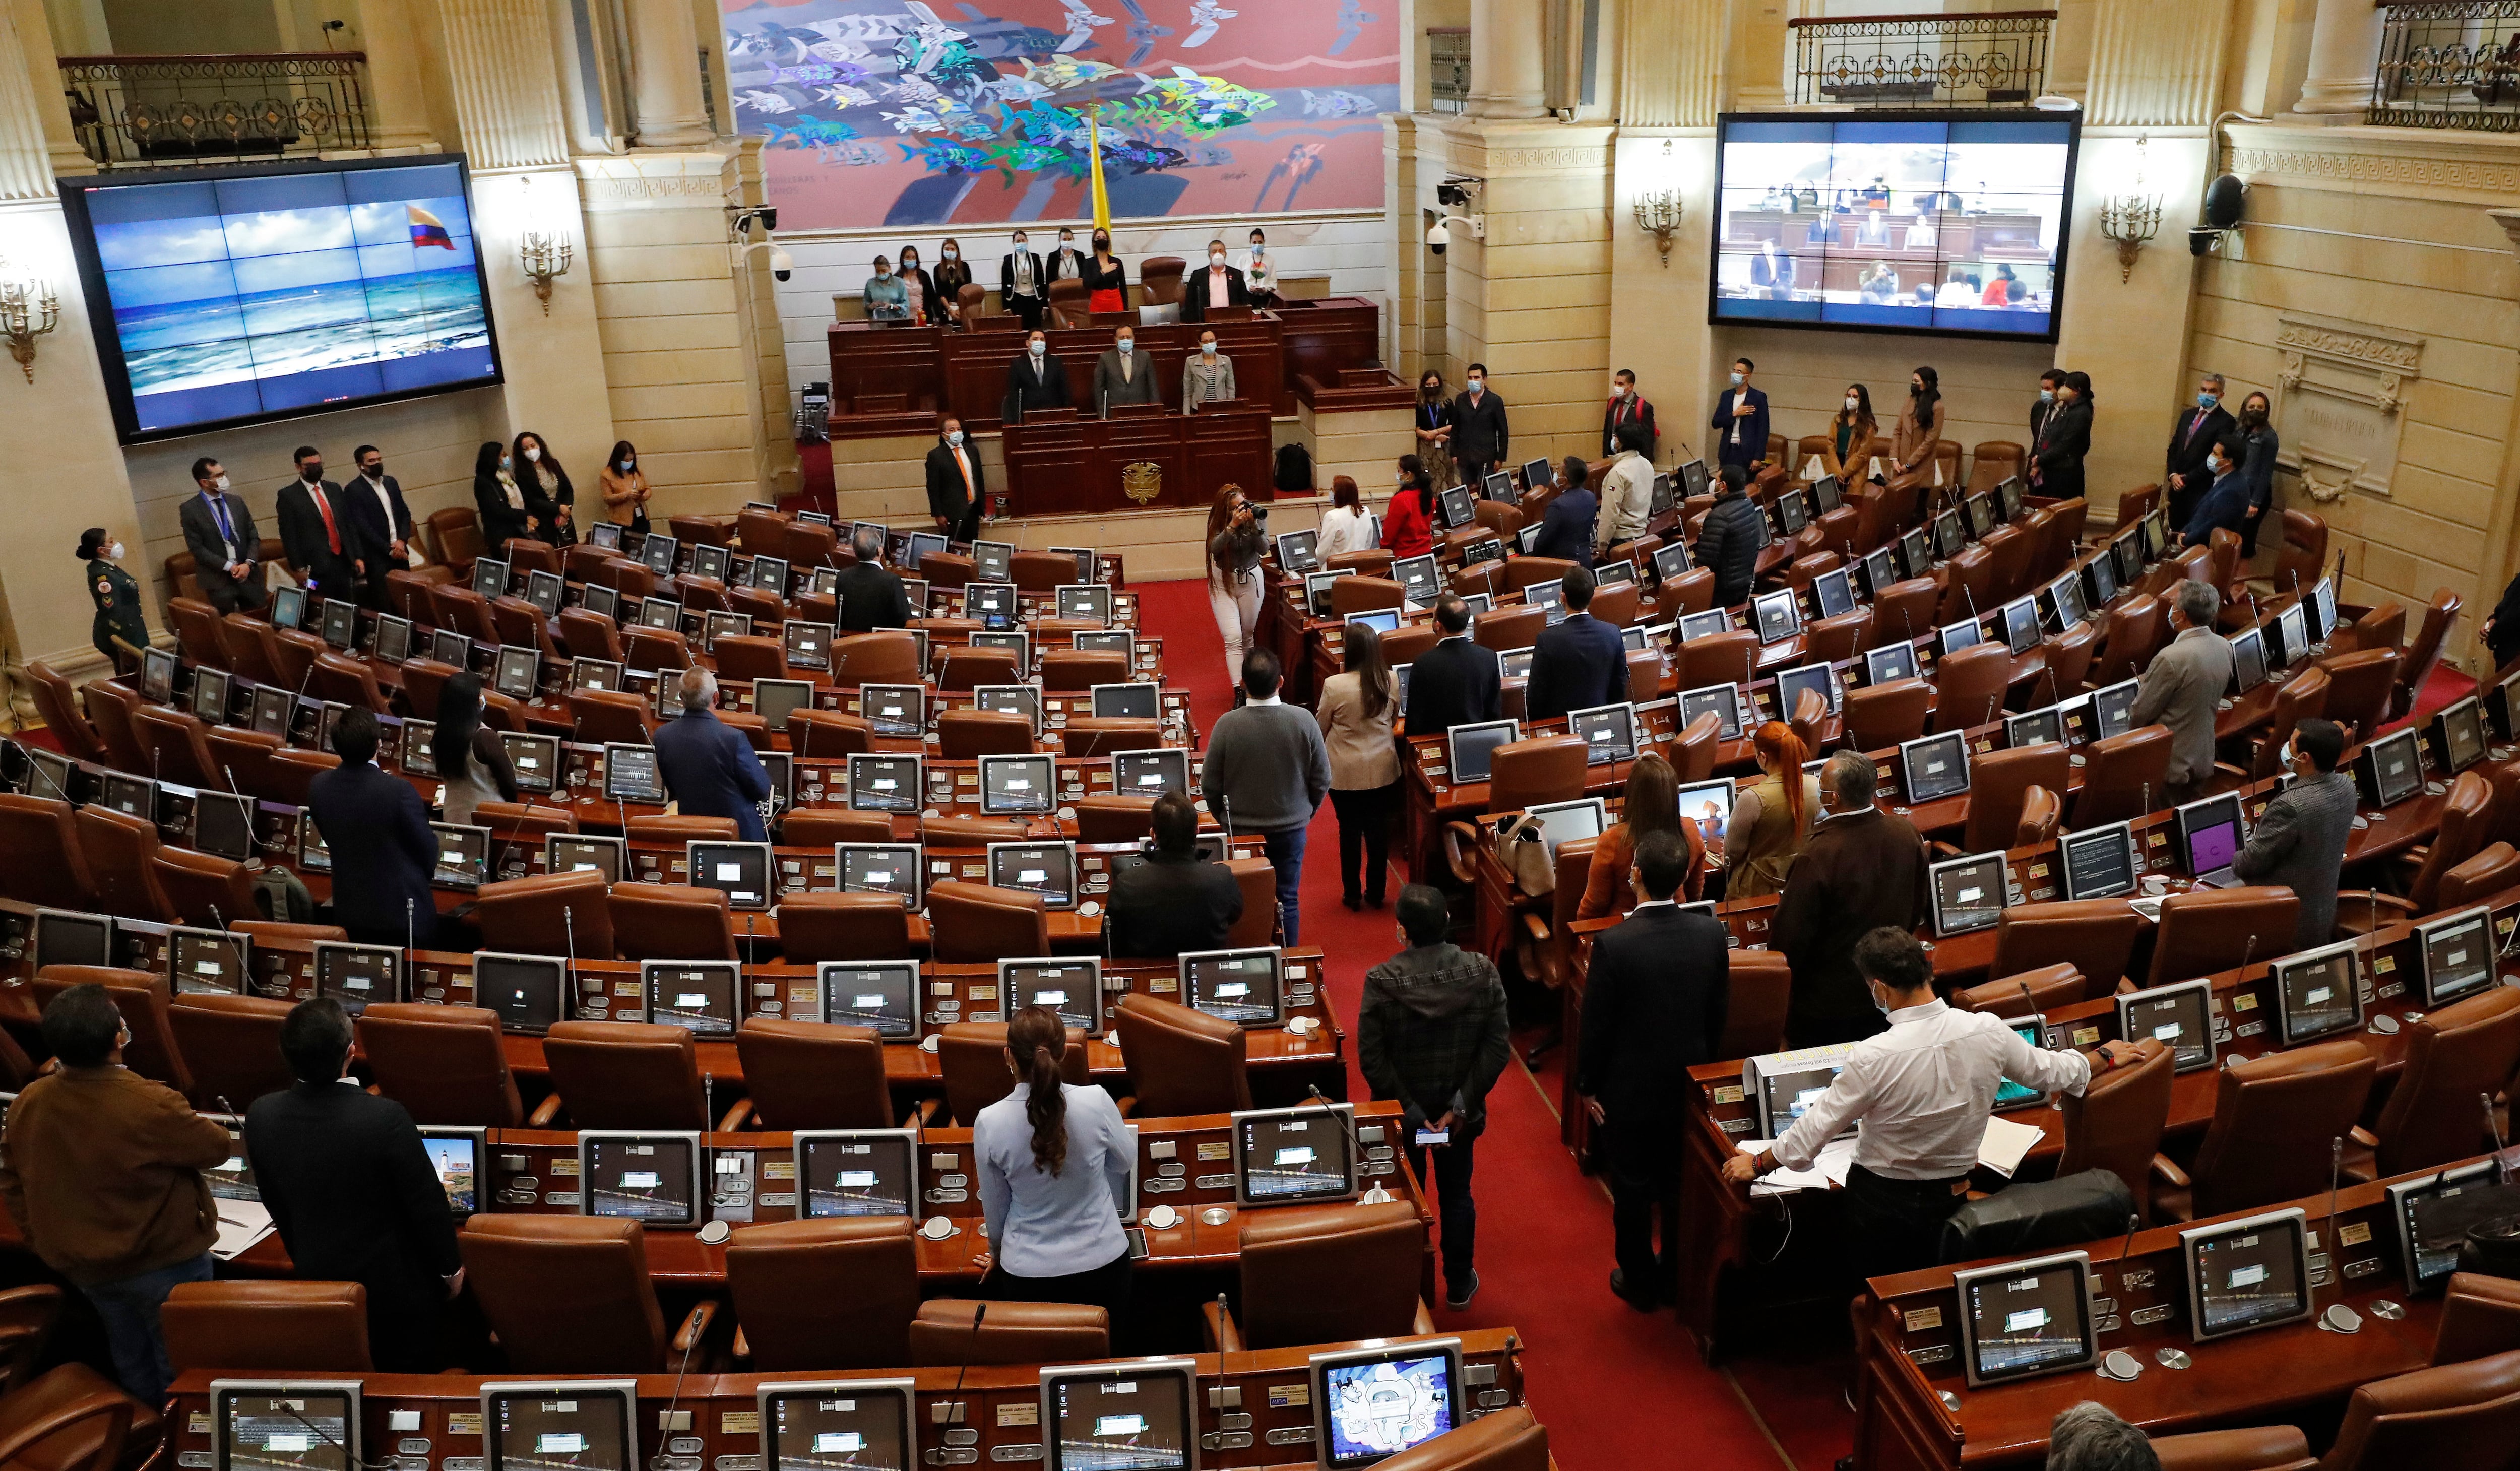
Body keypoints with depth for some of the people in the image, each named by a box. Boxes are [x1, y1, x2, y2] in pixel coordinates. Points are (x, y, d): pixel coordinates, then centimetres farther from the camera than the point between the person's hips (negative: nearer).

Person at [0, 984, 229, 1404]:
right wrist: (186, 1122, 4)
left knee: (130, 1357, 26)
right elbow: (216, 1148, -16)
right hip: (164, 1262, -6)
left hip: (82, 1268, 6)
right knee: (180, 1368, 13)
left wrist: (42, 1240, 16)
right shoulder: (152, 1106, -32)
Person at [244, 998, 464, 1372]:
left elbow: (276, 1205, 2)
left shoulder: (261, 1116, -15)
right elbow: (427, 1203, -18)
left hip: (317, 1277, 4)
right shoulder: (386, 1118, -30)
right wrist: (451, 1267, -1)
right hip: (398, 1284, -4)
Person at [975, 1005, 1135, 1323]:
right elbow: (1126, 1161, 3)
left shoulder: (988, 1123, -16)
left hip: (1027, 1273, 0)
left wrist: (997, 1252, 20)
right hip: (1102, 1261, 0)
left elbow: (995, 1207, 0)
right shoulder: (1096, 1101, -18)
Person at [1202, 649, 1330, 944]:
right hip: (1291, 828, 1)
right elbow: (1322, 779, -5)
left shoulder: (1227, 724, -18)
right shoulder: (1303, 721, -15)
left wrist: (1225, 819, 10)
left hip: (1240, 829, 0)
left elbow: (1210, 784, -9)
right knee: (1287, 901, 12)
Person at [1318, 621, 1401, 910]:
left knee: (1350, 832, 12)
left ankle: (1353, 895, 23)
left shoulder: (1334, 685, -21)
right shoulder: (1390, 681, -10)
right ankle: (1376, 893, 26)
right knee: (1378, 830, 15)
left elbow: (1321, 727, -5)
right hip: (1383, 770, 3)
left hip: (1345, 773, -3)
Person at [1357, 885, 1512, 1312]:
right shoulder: (1482, 973, -16)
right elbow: (1498, 1047, -14)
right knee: (1457, 1194, 22)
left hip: (1401, 1112, -1)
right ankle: (1459, 1286, 36)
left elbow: (1371, 1059, -21)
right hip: (1460, 1110, 2)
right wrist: (1460, 1106, -12)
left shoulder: (1381, 981, -23)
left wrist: (1411, 1113, -14)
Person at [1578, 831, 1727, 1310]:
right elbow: (1719, 1013, 0)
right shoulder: (1711, 933, -13)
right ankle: (1677, 1277, 37)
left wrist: (1587, 1085, -1)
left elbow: (1595, 1024, -16)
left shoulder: (1613, 943, -26)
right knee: (1681, 1183, 21)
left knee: (1632, 1188, 15)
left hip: (1628, 1090, -4)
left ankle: (1639, 1282, 31)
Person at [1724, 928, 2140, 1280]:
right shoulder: (1989, 1031, -16)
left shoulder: (1873, 1058, -28)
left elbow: (1812, 1133, -17)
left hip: (1882, 1204, -4)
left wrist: (1758, 1163, 0)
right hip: (1950, 1200, 4)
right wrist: (2106, 1056, 24)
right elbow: (2053, 1072, 3)